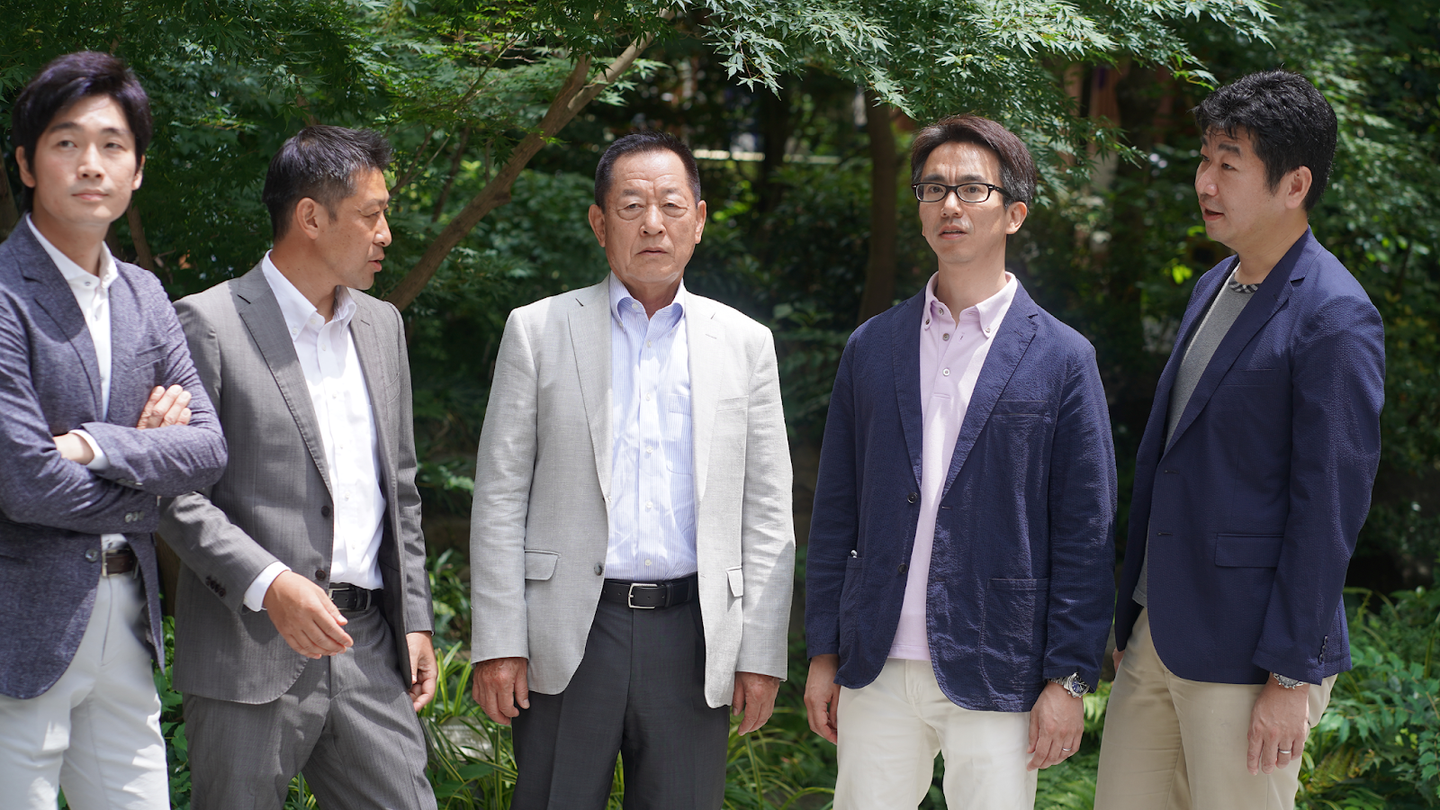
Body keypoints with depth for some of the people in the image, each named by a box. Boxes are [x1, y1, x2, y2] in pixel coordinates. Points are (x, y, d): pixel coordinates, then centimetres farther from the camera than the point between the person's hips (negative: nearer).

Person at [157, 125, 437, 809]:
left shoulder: (381, 325, 16)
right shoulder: (208, 324, -6)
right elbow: (174, 489, -10)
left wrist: (415, 620, 15)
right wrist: (269, 584, -21)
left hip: (368, 648, 6)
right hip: (251, 654, -5)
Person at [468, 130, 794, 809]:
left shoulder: (744, 343, 9)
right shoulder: (538, 332, 4)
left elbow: (767, 515, 8)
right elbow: (500, 498, 2)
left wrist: (761, 653, 2)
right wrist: (497, 644, -4)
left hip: (692, 634, 1)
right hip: (569, 635, -1)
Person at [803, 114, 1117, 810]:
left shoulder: (1061, 359, 0)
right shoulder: (871, 348, 9)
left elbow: (1085, 535, -2)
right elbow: (835, 513, 11)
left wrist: (1069, 679, -7)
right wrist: (823, 652, 8)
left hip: (996, 675, -3)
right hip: (878, 670, 3)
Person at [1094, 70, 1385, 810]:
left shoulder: (1333, 319, -14)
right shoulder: (1212, 287, 13)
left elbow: (1330, 506, -16)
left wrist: (1292, 674, -17)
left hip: (1244, 654, -8)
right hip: (1158, 634, 8)